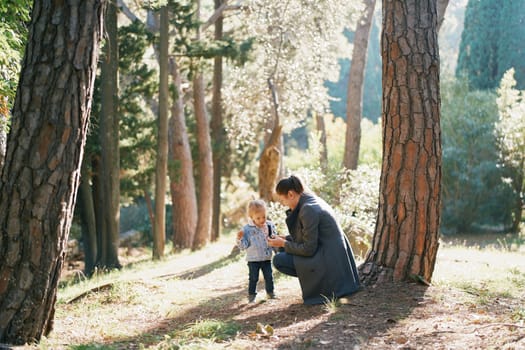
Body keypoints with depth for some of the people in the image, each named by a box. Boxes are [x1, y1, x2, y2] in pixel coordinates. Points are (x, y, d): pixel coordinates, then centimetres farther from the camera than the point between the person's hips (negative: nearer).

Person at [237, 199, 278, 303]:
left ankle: (270, 292, 30)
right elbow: (243, 246, -10)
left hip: (267, 258, 3)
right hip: (253, 259, -3)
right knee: (253, 278, 4)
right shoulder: (247, 229, -11)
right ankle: (251, 295, 16)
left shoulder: (270, 226, -2)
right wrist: (240, 238, -28)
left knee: (269, 276, 13)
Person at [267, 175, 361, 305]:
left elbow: (308, 249, -19)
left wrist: (283, 244, -7)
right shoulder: (312, 200, 8)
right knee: (284, 251, 19)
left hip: (329, 262, -10)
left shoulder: (308, 209, -21)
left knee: (279, 260, -9)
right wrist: (285, 239, 11)